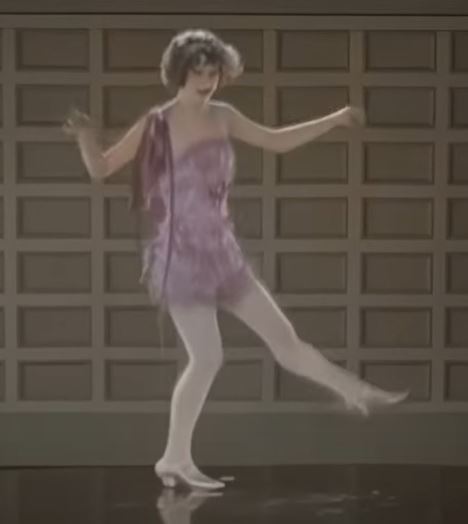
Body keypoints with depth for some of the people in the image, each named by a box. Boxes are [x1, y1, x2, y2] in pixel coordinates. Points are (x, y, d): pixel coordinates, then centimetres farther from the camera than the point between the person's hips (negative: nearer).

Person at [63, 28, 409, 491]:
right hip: (180, 259, -6)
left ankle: (357, 392, 29)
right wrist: (84, 136, -27)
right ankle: (175, 460, 6)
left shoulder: (222, 117, 4)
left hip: (222, 254, 6)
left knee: (284, 336, 14)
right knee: (207, 358, -8)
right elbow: (100, 169, -7)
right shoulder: (155, 125, -12)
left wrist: (336, 119, 16)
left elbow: (277, 141, 18)